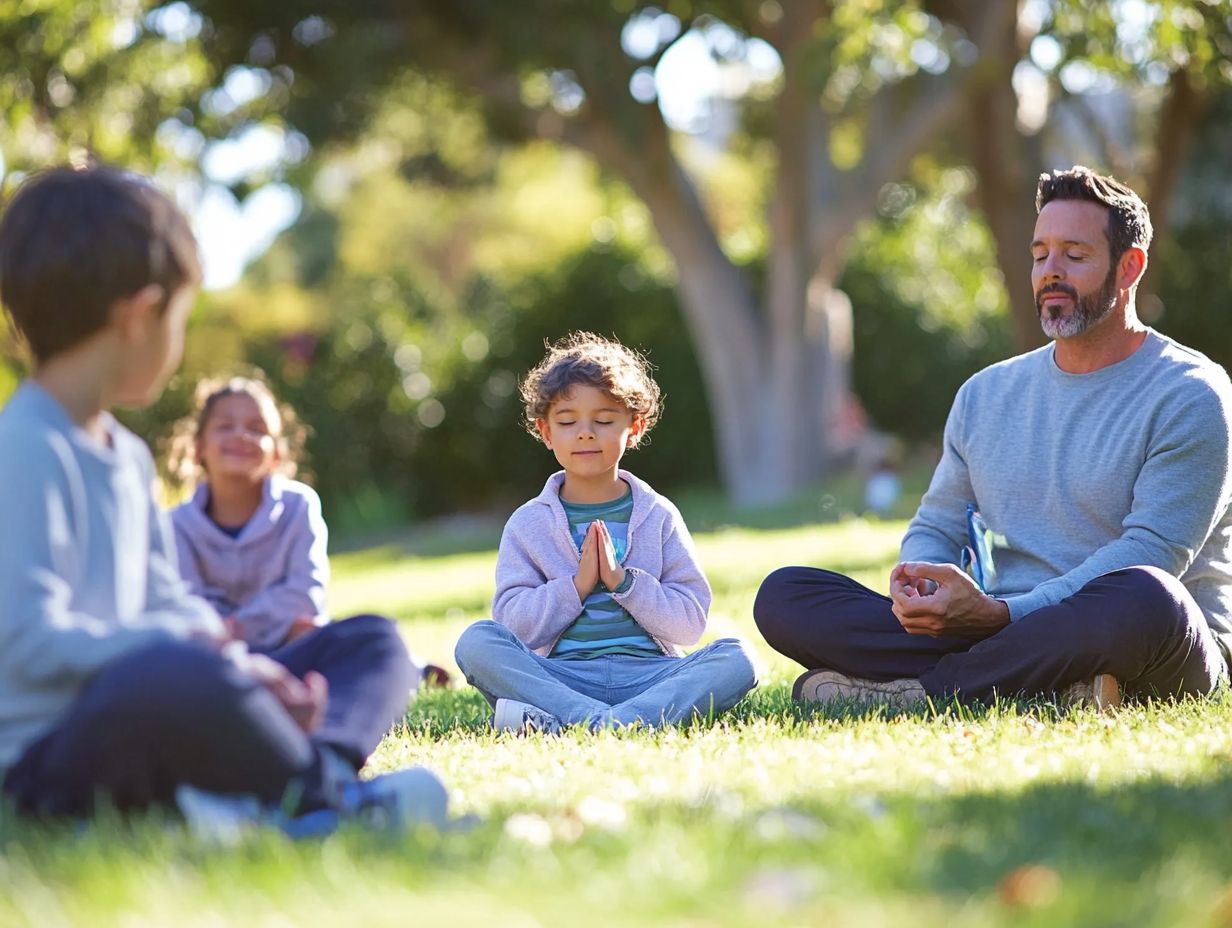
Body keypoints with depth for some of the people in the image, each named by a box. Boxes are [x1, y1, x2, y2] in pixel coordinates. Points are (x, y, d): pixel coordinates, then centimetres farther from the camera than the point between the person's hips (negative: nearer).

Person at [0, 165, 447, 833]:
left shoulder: (126, 454, 17)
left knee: (373, 645, 14)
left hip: (141, 728, 11)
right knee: (177, 677, -45)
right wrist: (173, 643, -25)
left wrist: (241, 664, -1)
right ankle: (325, 796, -17)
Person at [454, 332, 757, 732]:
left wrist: (623, 582, -8)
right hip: (562, 676, -1)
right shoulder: (528, 525, 11)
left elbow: (690, 623, 4)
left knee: (736, 657, -26)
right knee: (477, 642, -25)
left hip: (649, 673, 1)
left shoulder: (658, 516, 13)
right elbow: (513, 626, 0)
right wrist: (577, 585, -11)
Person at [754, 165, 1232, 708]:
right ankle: (1048, 686, -26)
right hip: (1005, 637, 5)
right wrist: (917, 582, -8)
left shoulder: (1188, 396, -2)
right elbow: (935, 527, 19)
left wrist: (1002, 613, -25)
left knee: (1143, 600, -43)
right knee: (782, 595, -10)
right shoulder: (987, 394, 18)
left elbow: (1150, 551, -13)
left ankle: (911, 692, -26)